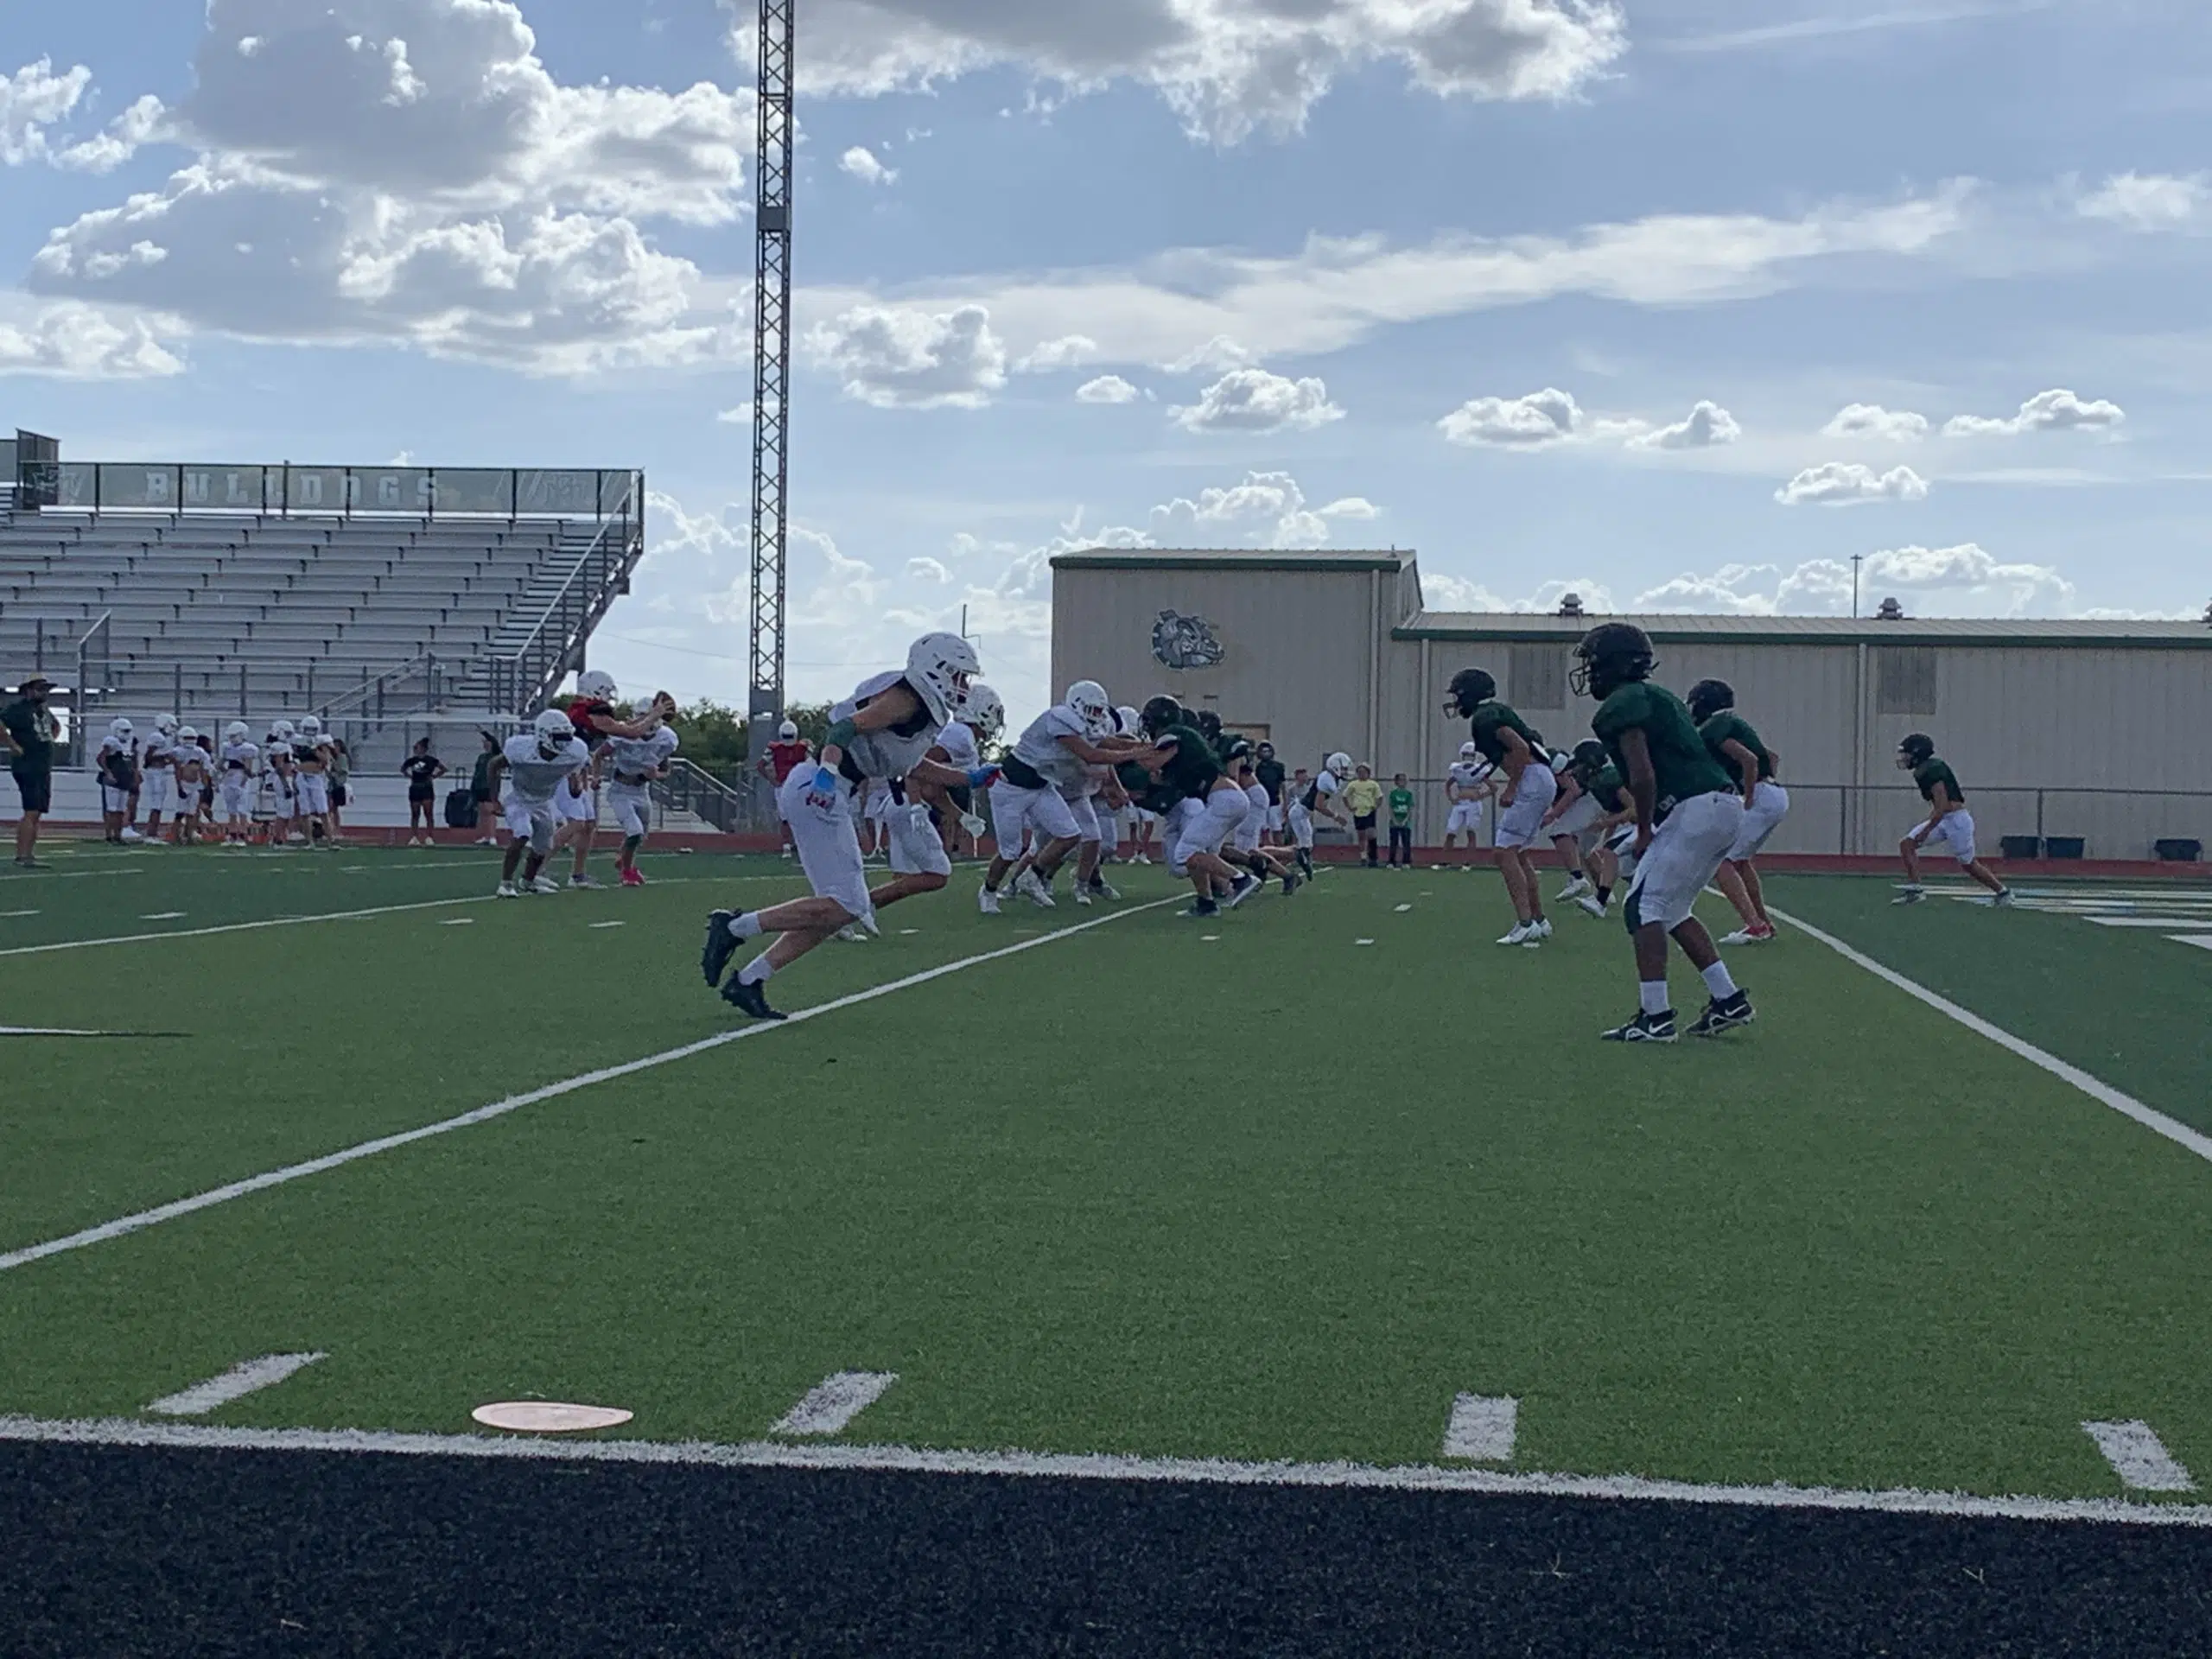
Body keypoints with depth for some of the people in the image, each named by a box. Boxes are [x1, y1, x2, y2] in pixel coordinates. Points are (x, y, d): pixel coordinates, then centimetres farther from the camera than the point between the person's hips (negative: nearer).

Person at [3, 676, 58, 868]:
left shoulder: (44, 711, 16)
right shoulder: (18, 708, -11)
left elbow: (56, 726, 37)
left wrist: (51, 741, 21)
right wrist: (13, 745, -20)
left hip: (44, 770, 9)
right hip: (27, 768, -9)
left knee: (38, 814, 9)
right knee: (31, 813, -15)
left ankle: (29, 855, 14)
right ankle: (22, 857, -16)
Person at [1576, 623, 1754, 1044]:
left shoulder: (1621, 705, -6)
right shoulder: (1656, 696, 25)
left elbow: (1643, 776, -15)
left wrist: (1644, 832, -2)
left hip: (1696, 810, -10)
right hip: (1726, 807, 10)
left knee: (1644, 905, -5)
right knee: (1672, 909, 18)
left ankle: (1655, 1016, -11)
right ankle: (1729, 1000, 15)